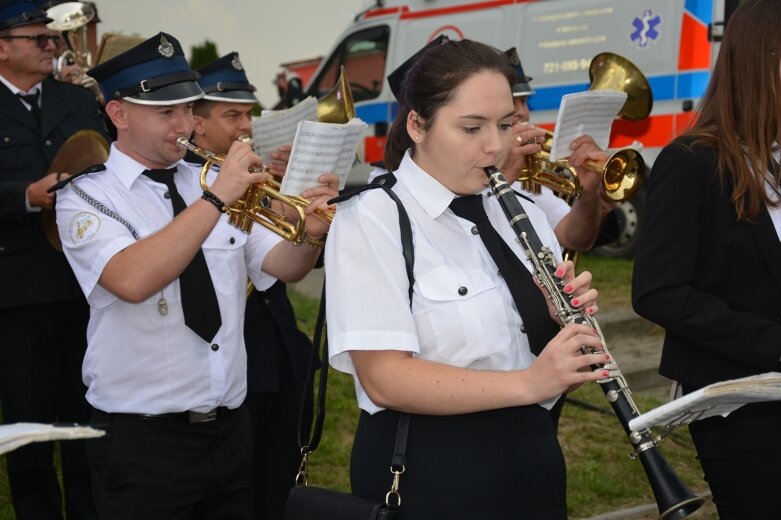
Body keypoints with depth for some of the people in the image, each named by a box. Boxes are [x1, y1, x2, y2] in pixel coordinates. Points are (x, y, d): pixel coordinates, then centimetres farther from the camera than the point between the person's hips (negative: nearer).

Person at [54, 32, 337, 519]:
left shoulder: (211, 181, 6)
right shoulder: (85, 197, -8)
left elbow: (283, 266, 4)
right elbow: (132, 281, -28)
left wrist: (311, 234, -17)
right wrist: (217, 198, -28)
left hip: (231, 428, 5)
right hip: (143, 441, -5)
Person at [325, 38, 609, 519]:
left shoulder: (521, 213, 6)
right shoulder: (370, 222, -12)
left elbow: (546, 357, 10)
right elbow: (384, 378, -21)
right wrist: (527, 383, -29)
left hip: (531, 463, 6)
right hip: (427, 477, -6)